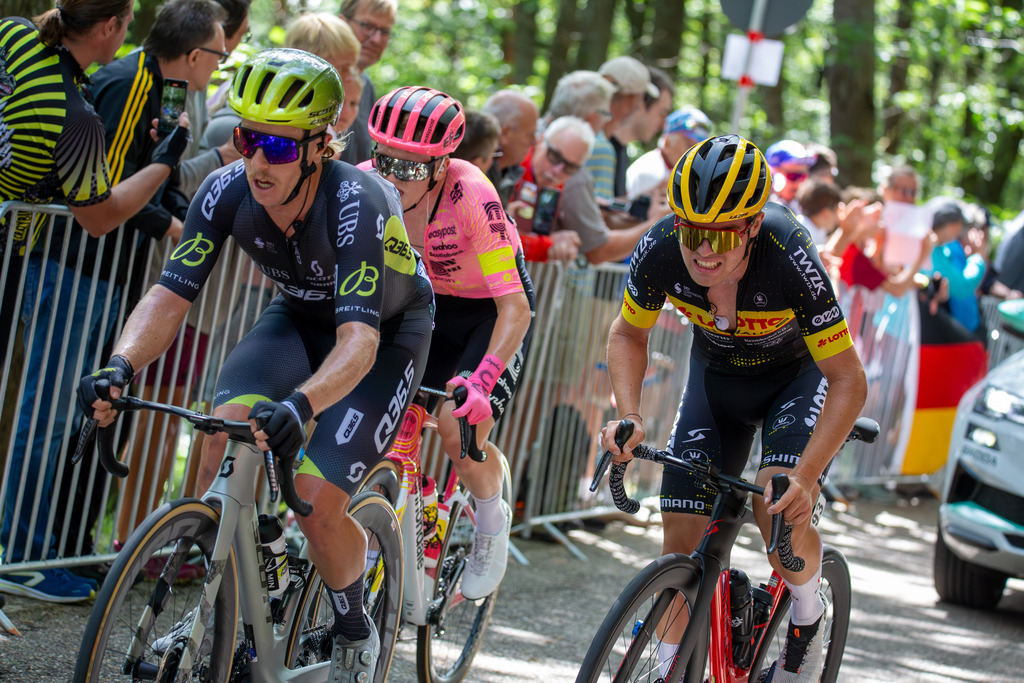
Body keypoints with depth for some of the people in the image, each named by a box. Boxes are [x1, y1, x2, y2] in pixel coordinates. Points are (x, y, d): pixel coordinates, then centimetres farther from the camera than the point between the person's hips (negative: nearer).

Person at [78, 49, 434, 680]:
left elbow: (359, 340, -44)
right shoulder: (229, 191, -22)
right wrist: (120, 367, -42)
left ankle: (355, 632, 11)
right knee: (228, 425, -25)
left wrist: (299, 406, -63)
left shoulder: (356, 202, -36)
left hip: (388, 332, -4)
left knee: (317, 502, -20)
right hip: (301, 316, 4)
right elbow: (171, 295, -22)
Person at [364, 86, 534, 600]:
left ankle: (492, 519, 8)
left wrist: (482, 380, -46)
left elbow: (515, 308, -34)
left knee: (460, 430, -22)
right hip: (427, 306, 4)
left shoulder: (471, 196, -33)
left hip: (490, 311, -4)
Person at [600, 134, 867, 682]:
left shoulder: (789, 257, -38)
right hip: (717, 373, 3)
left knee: (781, 510, -26)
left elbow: (848, 381, -31)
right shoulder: (660, 251, -28)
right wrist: (629, 416, -22)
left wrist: (805, 478, -42)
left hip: (797, 373, -3)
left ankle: (807, 621, 3)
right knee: (683, 532, -5)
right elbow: (628, 333, -5)